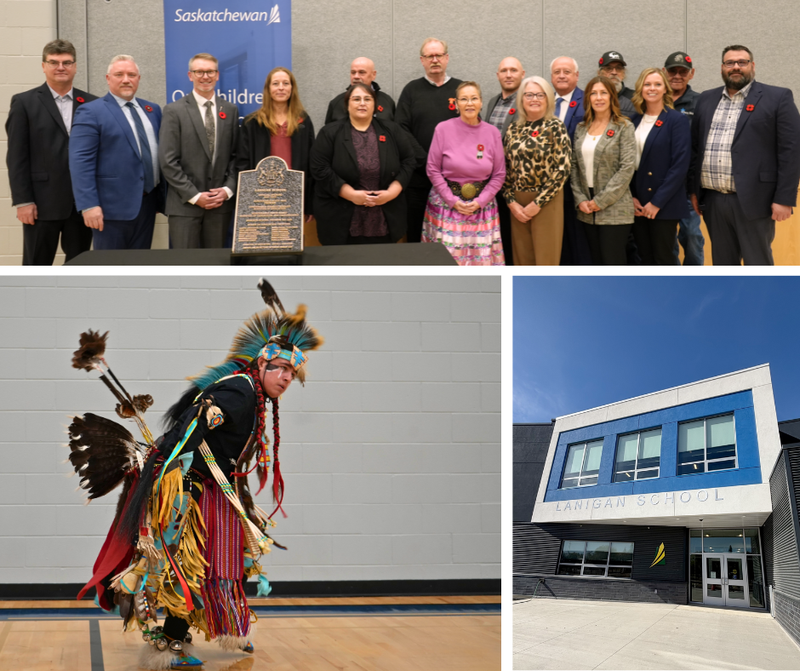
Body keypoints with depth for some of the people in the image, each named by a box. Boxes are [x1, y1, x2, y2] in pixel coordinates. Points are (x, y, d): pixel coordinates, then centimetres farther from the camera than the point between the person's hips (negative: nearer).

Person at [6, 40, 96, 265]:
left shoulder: (91, 104, 9)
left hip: (82, 202, 3)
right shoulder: (24, 102, 2)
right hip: (42, 203, -3)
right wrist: (22, 201, -10)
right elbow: (17, 157, -3)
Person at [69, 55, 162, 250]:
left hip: (147, 203, 6)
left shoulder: (152, 110, 14)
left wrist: (160, 197, 13)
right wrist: (89, 205, -19)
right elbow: (80, 162, -12)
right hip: (113, 207, -6)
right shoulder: (91, 112, -6)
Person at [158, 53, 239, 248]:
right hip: (184, 205, -3)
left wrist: (228, 189, -4)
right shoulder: (174, 111, -1)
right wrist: (194, 196, -10)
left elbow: (236, 155, 12)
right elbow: (168, 161, -5)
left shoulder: (230, 110, 11)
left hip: (221, 203, 3)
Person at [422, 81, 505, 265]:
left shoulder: (492, 133, 2)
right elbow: (433, 170, -1)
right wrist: (452, 200, -8)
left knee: (481, 259, 0)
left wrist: (480, 201, -6)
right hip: (446, 204, -2)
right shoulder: (443, 129, -4)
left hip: (482, 207, 2)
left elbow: (499, 174, 5)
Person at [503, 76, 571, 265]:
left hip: (546, 202, -5)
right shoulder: (514, 129, 9)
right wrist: (512, 202, -3)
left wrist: (537, 203, -12)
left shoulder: (555, 127, -5)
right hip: (518, 205, 5)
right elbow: (506, 169, 10)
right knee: (523, 261, 8)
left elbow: (562, 169, -10)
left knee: (546, 262, -3)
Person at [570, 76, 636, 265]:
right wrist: (580, 199, -2)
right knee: (597, 262, 9)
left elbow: (627, 168, -10)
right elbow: (574, 166, 11)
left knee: (613, 263, -6)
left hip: (614, 209, -5)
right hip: (587, 210, 5)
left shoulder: (623, 127, -4)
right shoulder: (581, 129, 12)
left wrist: (601, 200, -12)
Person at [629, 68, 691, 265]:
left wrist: (657, 202, -15)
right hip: (638, 205, 5)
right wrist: (631, 197, -2)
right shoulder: (634, 121, 10)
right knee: (646, 260, 9)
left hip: (665, 206, -5)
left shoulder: (677, 121, -7)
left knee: (662, 260, -1)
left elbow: (680, 165, -12)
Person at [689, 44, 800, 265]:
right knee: (722, 265, 12)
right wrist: (693, 190, 12)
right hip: (712, 201, 5)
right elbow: (695, 147, 17)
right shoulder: (706, 99, 14)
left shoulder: (777, 98, -2)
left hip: (753, 200, -5)